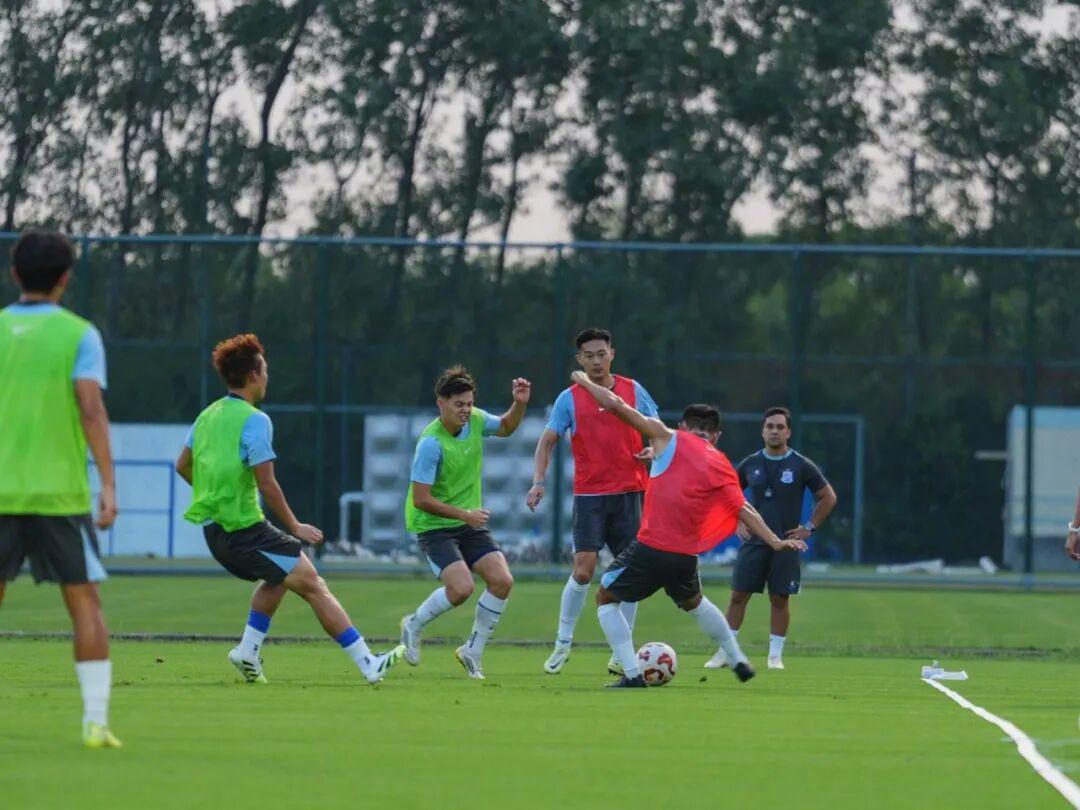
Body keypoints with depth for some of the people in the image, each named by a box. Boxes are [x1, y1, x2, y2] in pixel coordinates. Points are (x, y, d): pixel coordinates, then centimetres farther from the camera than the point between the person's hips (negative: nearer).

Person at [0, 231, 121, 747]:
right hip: (61, 490, -2)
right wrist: (109, 485, -13)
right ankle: (96, 720, -3)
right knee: (85, 602, 4)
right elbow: (91, 409, -12)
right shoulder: (79, 335, -2)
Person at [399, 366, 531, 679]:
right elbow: (421, 500, -22)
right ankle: (414, 625, 7)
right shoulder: (431, 443, -24)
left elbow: (506, 427, 19)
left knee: (502, 580, -8)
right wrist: (464, 514, -24)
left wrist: (519, 404, -1)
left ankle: (473, 651, 8)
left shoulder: (475, 420, -4)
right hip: (434, 525, -7)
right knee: (461, 587, -23)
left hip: (469, 523, 7)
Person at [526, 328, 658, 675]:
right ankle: (563, 644, 3)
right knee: (583, 570, -11)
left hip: (630, 493, 2)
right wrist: (538, 482, -12)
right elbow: (547, 441, 2)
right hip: (589, 494, -2)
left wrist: (653, 450, -7)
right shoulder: (570, 398, 2)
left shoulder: (633, 391, 6)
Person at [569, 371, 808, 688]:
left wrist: (586, 382, 16)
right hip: (686, 557, 4)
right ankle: (739, 661, 41)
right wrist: (775, 542, 6)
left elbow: (617, 405, 3)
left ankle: (632, 674, 5)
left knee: (605, 599, 19)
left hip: (649, 549, -4)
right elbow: (744, 510, 4)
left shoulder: (669, 439, 4)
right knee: (694, 602, 37)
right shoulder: (721, 466, 11)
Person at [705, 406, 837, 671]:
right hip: (753, 542, 2)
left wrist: (809, 528, 0)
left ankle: (775, 655, 9)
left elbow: (828, 498, 5)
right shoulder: (751, 464, 5)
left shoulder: (801, 466, -2)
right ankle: (725, 652, 5)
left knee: (780, 599, 0)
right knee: (738, 596, -1)